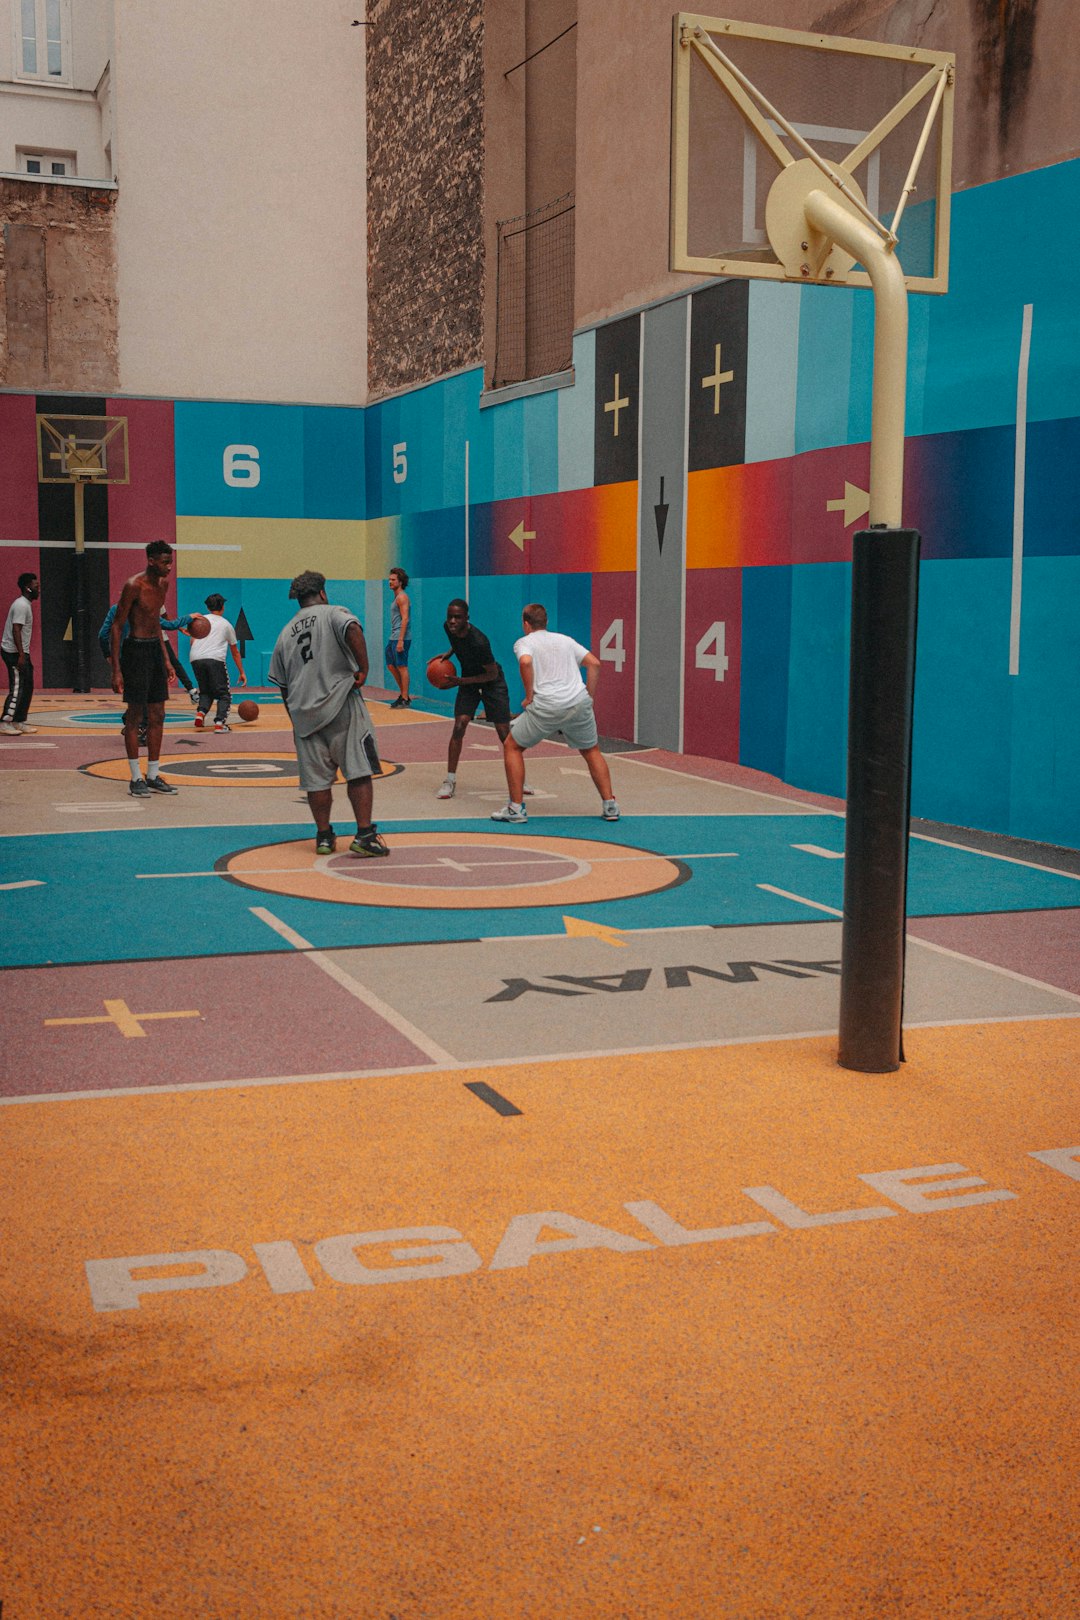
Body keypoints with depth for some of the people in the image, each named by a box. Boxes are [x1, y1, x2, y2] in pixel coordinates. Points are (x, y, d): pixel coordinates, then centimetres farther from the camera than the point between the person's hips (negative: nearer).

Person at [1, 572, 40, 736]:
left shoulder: (25, 604, 16)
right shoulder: (21, 605, -15)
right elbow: (16, 630, -22)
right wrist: (21, 655, -26)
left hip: (21, 653, 10)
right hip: (15, 653, -10)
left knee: (27, 688, 11)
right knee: (17, 689, -9)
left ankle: (19, 722, 16)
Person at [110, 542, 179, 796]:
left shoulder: (163, 584, 9)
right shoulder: (134, 586, -15)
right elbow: (117, 627, -14)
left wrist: (165, 659, 20)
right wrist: (116, 670, -18)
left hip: (155, 649, 8)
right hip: (136, 649, -8)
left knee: (157, 716, 9)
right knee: (135, 716, -2)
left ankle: (153, 776, 17)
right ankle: (135, 779, 4)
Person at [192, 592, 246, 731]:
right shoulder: (226, 624, 21)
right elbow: (235, 652, 26)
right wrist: (242, 673, 31)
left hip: (196, 659, 3)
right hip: (215, 659, -3)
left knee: (205, 692, 20)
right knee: (223, 694, 6)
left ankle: (200, 713, -5)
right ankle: (220, 722, -11)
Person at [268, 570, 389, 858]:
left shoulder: (286, 632, 17)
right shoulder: (333, 613, 3)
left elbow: (282, 685, 19)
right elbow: (353, 630, -22)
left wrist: (296, 719, 26)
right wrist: (363, 669, -16)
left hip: (303, 713, 5)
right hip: (341, 706, -4)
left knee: (317, 780, 10)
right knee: (359, 773, -1)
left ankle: (324, 837, 15)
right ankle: (365, 835, -5)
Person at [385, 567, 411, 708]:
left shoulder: (402, 597, -12)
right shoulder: (396, 597, 18)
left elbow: (405, 619, -19)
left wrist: (400, 640, -23)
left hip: (400, 638, -10)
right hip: (393, 638, 10)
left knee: (402, 667, -7)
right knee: (391, 666, 13)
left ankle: (405, 699, -4)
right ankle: (402, 693, 22)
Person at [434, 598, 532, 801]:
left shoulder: (478, 642, -35)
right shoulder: (448, 628, -15)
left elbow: (492, 674, -25)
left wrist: (461, 681, -26)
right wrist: (448, 654, -4)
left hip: (492, 682, -5)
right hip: (468, 680, 5)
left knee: (504, 732, -3)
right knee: (459, 726, -13)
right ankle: (450, 781, -8)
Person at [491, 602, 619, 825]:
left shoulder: (524, 642, 9)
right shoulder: (565, 640, 22)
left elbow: (525, 662, -15)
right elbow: (594, 663, 11)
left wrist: (529, 697, -6)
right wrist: (588, 697, 14)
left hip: (546, 706, -4)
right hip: (579, 703, 4)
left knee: (512, 747, 14)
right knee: (591, 751, 25)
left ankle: (516, 808, 10)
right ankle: (610, 806, 19)